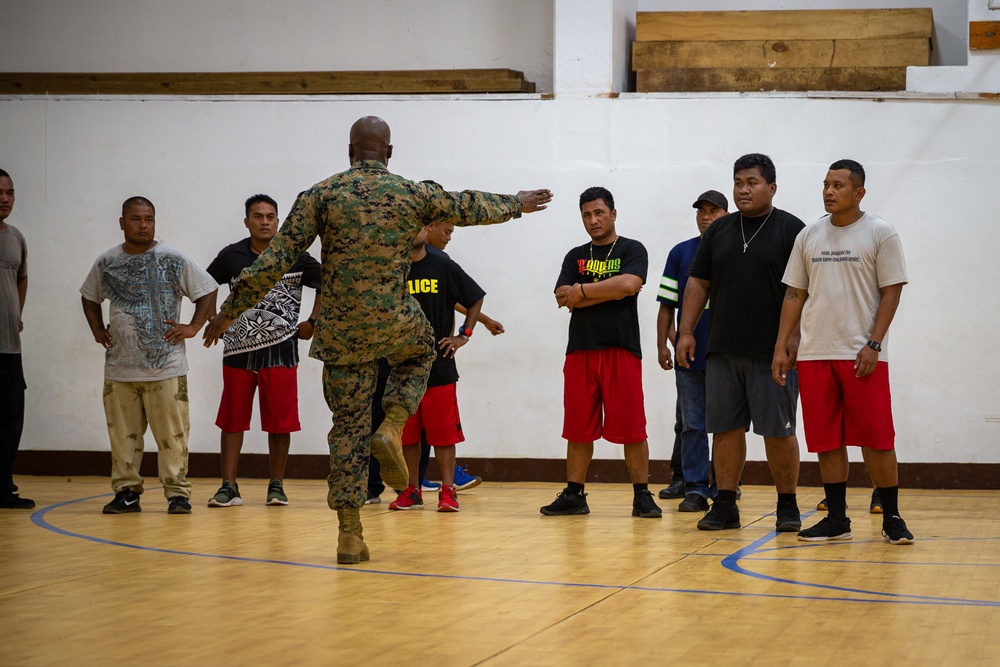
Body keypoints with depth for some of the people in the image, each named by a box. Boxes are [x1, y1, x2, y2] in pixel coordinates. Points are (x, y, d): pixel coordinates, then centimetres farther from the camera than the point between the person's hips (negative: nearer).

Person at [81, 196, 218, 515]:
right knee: (122, 434, 6)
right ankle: (126, 491, 15)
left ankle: (177, 492, 3)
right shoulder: (106, 262, 9)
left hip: (166, 367, -3)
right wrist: (97, 330, 12)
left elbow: (208, 290, 4)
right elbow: (90, 297, 26)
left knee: (172, 434, -4)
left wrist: (193, 327, -5)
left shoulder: (174, 260, -1)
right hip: (119, 366, 3)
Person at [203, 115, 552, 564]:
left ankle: (349, 533, 5)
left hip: (340, 330, 1)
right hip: (394, 322, 0)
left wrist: (230, 311, 0)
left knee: (349, 426, 9)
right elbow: (471, 208, 17)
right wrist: (517, 204, 37)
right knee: (419, 356, 34)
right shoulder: (413, 194, 0)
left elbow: (275, 261, -7)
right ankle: (392, 428, 8)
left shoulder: (321, 195, -3)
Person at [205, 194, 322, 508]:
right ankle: (228, 486, 5)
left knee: (280, 422, 2)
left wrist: (312, 322, 2)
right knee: (232, 420, 1)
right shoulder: (231, 256, 3)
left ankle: (276, 486, 13)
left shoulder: (296, 257, -1)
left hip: (281, 351, -1)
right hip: (238, 350, 1)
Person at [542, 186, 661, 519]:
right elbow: (564, 298, 0)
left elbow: (628, 284, -15)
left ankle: (642, 496, 3)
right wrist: (610, 291, -8)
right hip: (580, 350, 4)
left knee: (631, 428, -4)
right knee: (578, 429, 6)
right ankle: (573, 495, 13)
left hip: (622, 350, -4)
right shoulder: (575, 256, 14)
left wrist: (582, 291, -7)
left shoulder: (632, 250, 4)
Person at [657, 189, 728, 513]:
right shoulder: (680, 253, 8)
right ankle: (695, 489, 7)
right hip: (689, 353, 2)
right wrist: (662, 344, 1)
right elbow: (667, 304, 9)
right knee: (692, 425, 3)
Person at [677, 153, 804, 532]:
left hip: (773, 354, -4)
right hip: (723, 351, 4)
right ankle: (725, 506, 12)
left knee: (778, 430, -1)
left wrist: (795, 336, -15)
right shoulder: (719, 231, 14)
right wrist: (686, 331, 6)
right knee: (726, 428, 5)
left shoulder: (791, 230, 0)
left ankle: (787, 508, 9)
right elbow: (698, 283, 14)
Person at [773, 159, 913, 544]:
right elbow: (795, 295, 13)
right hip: (814, 354, 4)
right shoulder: (808, 237, 11)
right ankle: (837, 520, 12)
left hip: (862, 354, -4)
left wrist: (873, 345, -13)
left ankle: (891, 518, 6)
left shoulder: (880, 234, -1)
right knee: (826, 441, 5)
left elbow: (891, 293, -4)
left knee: (877, 439, -4)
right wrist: (781, 347, 6)